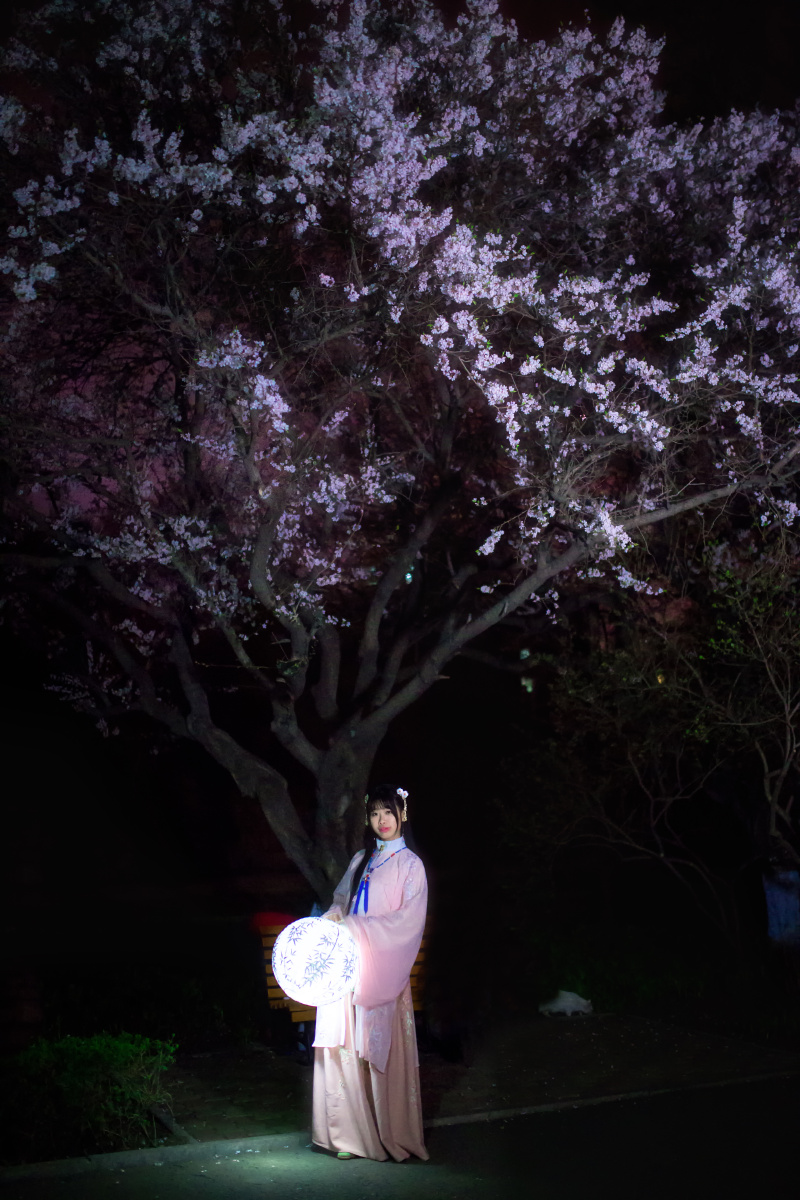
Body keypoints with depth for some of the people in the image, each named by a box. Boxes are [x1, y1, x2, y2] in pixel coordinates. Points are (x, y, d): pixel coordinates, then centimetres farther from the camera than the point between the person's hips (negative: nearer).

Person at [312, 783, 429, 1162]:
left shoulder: (410, 865, -1)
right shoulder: (361, 861, 16)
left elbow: (408, 920, -9)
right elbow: (342, 899, 19)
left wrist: (356, 927, -14)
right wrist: (333, 917, -4)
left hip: (383, 971, -5)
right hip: (349, 967, 5)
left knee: (381, 1049, -4)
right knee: (345, 1046, 1)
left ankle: (389, 1134, 7)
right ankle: (353, 1132, 10)